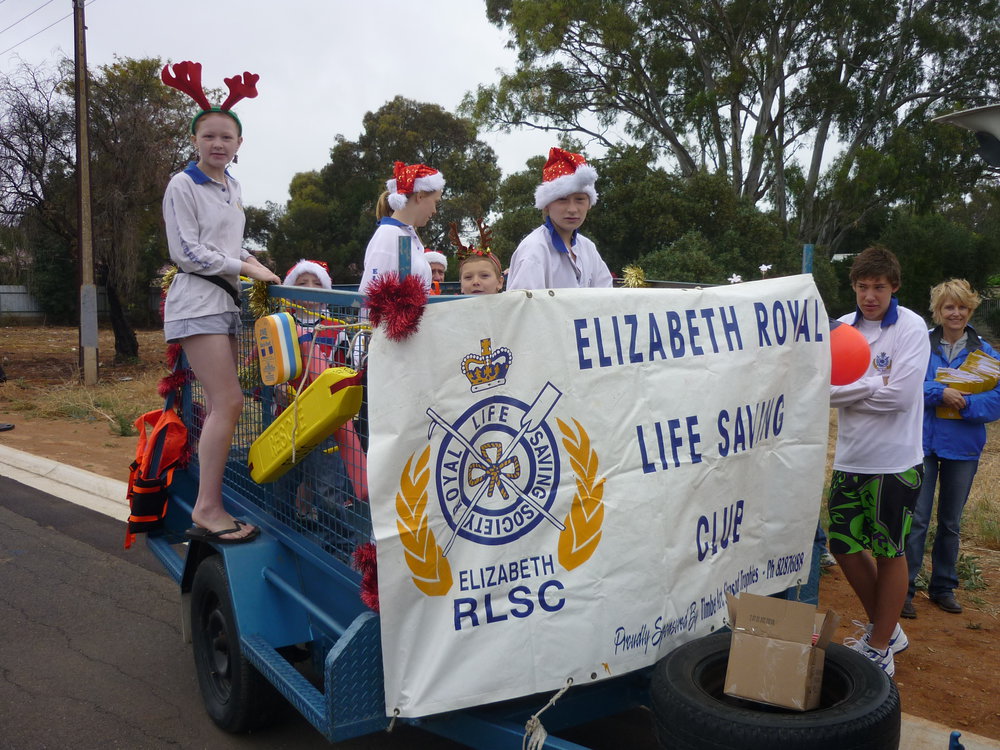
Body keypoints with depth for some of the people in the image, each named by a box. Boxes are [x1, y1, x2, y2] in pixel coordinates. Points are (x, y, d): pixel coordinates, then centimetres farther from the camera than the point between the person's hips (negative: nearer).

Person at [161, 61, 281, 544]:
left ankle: (206, 505, 11)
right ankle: (207, 509, -11)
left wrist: (245, 258, 7)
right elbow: (186, 252, -10)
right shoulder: (183, 186, -5)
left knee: (219, 404, 5)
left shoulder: (232, 186, 17)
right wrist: (245, 267, -9)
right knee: (228, 402, -16)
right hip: (198, 300, -8)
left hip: (226, 300, 8)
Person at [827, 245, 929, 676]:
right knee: (844, 545, 11)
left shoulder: (911, 328, -9)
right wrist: (869, 388, -17)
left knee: (888, 553, 6)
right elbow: (825, 389, -1)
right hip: (850, 459, 5)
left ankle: (881, 648, 21)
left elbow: (898, 395, -18)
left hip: (894, 461, -5)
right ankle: (884, 628, 32)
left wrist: (845, 390, -10)